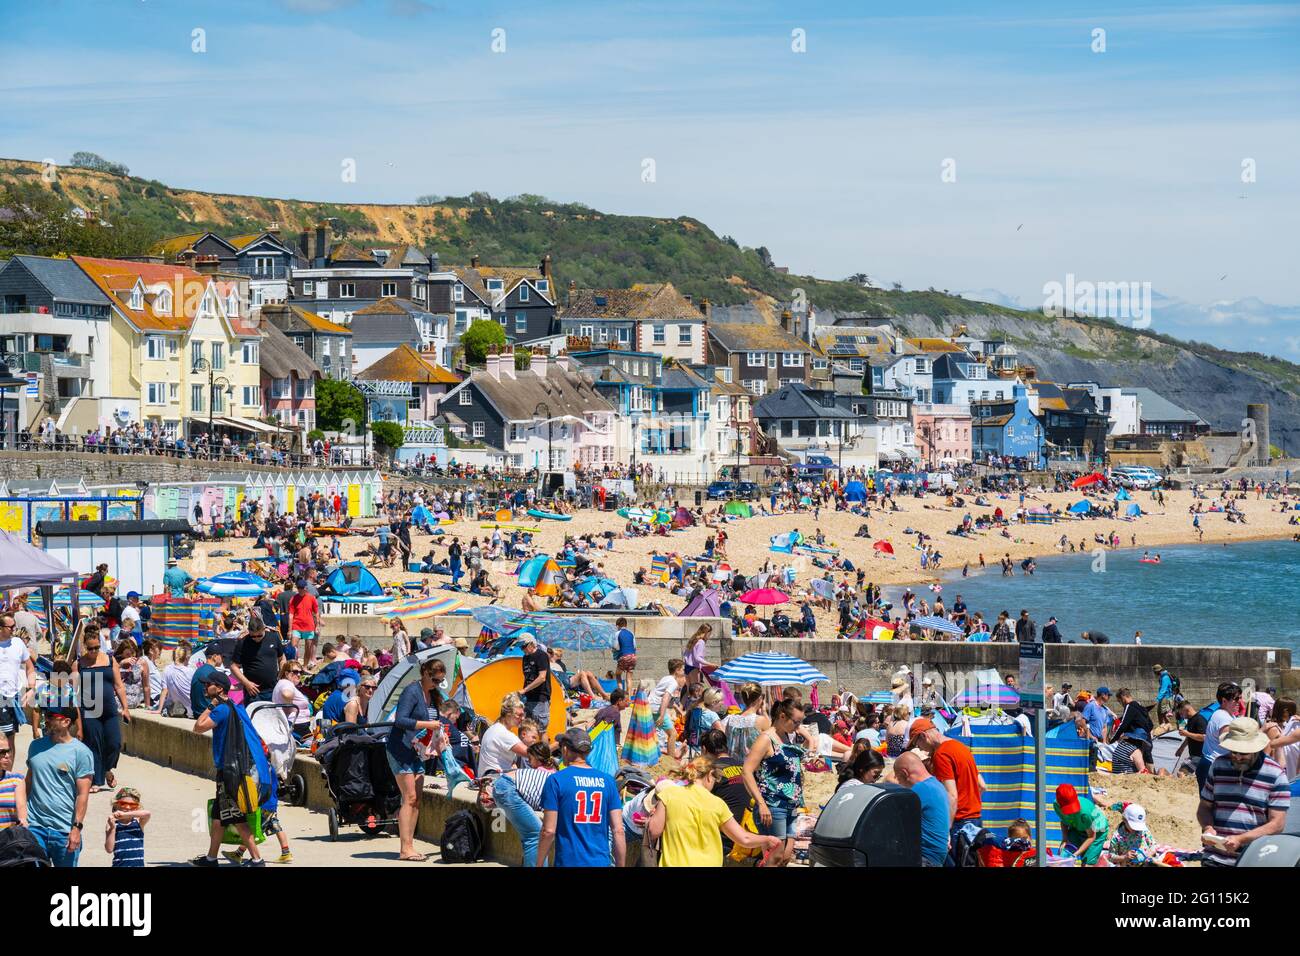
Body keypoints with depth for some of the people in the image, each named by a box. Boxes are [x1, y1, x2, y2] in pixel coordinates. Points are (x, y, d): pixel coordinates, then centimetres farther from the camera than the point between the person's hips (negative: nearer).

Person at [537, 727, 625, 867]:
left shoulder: (555, 780, -4)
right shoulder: (607, 781, 5)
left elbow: (549, 831, -7)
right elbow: (618, 831, 2)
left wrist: (539, 864, 4)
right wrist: (620, 865, 10)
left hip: (569, 862, -3)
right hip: (601, 862, 3)